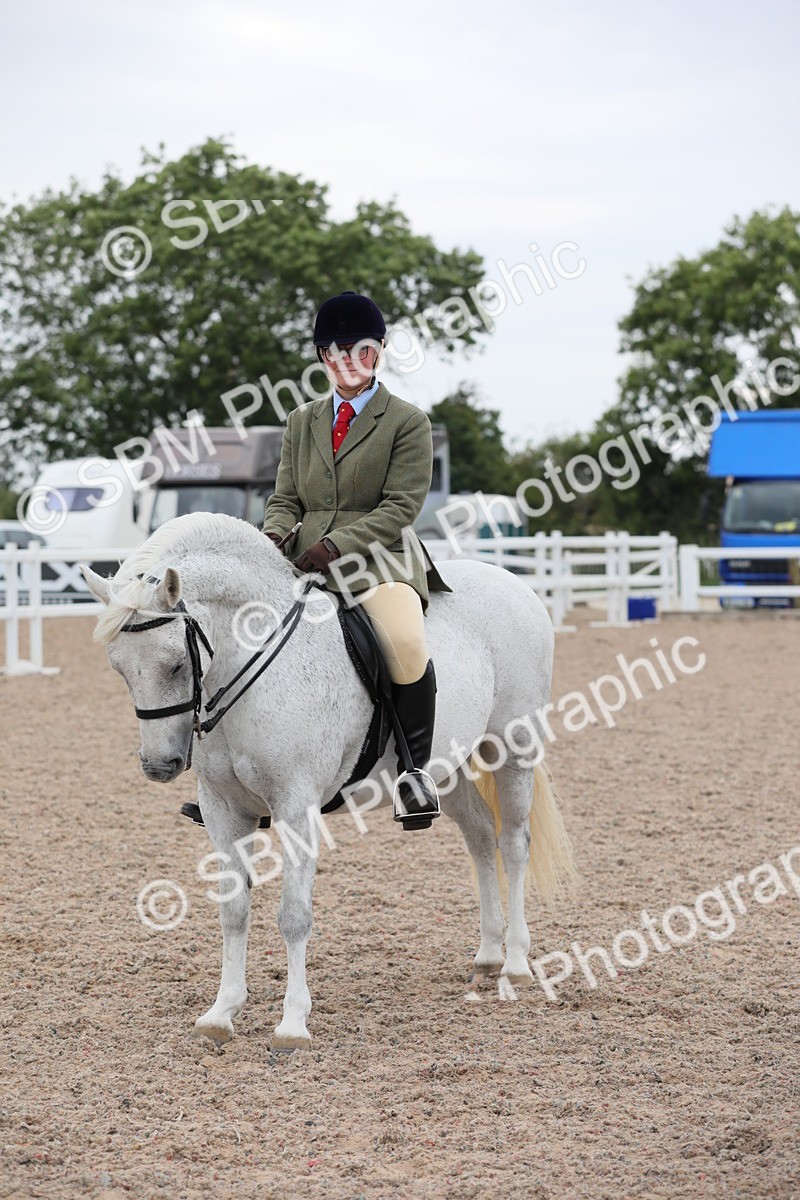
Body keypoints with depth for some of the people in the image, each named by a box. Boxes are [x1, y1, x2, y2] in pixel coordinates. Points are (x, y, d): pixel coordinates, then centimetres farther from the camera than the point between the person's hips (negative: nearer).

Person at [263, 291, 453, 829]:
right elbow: (286, 498, 17)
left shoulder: (408, 421, 3)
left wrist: (337, 546, -19)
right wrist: (277, 535, -8)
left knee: (406, 642, -34)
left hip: (378, 557, -5)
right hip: (305, 560, 6)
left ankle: (416, 769, -18)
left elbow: (401, 507, -7)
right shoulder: (302, 422, 19)